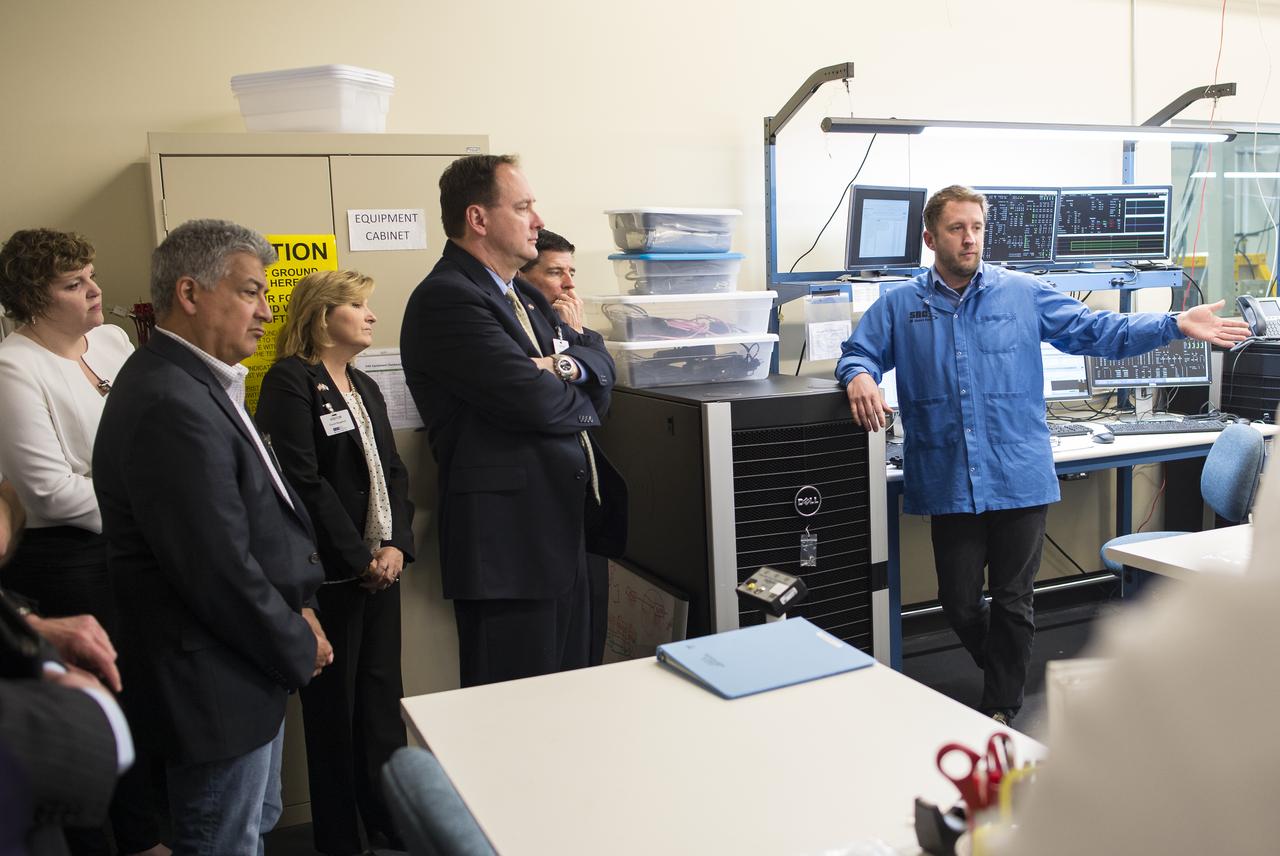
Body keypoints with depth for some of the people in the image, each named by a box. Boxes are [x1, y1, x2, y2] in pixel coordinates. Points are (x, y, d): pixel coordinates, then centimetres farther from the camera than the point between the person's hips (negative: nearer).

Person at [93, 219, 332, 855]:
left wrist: (294, 608, 5)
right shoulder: (171, 406, -26)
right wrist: (300, 648, -11)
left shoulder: (196, 382, 8)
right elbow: (219, 569, -26)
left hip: (251, 661, 10)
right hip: (215, 683, -10)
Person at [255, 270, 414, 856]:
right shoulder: (291, 381, -10)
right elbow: (302, 482, -17)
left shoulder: (365, 388, 15)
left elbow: (393, 473, 11)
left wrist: (397, 545, -4)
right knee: (333, 702, 5)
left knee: (383, 692, 13)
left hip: (381, 565, 7)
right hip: (332, 573, -7)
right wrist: (360, 558, -15)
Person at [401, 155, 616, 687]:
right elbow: (535, 401, -22)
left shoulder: (524, 297, 16)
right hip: (506, 540, -9)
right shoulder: (447, 298, -15)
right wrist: (581, 401, 0)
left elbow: (601, 363, 11)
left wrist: (567, 366, -12)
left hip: (560, 530, 10)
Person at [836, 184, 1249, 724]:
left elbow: (1096, 331, 7)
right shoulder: (899, 307, 7)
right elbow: (858, 353, 9)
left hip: (1020, 479, 0)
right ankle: (1002, 676, 38)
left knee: (1013, 605, 8)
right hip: (949, 486, 0)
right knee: (961, 606, 8)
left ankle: (1000, 710, 27)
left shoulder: (1024, 294, 6)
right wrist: (859, 377, -15)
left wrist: (1175, 325, -1)